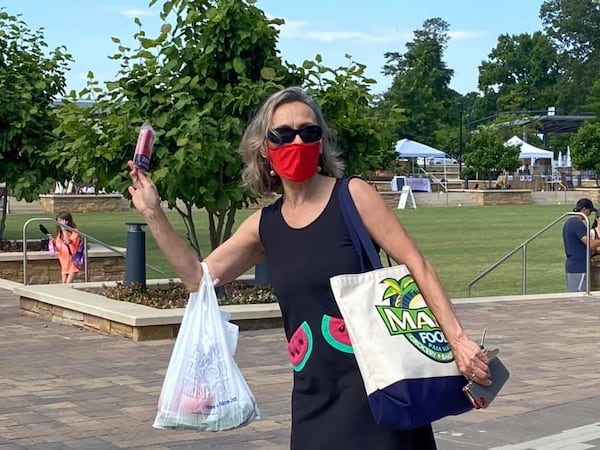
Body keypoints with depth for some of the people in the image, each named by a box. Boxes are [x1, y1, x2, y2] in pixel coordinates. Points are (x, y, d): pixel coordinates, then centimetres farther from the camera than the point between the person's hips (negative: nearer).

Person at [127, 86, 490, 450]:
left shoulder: (353, 195, -6)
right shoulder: (264, 225, 8)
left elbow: (416, 266, -8)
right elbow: (200, 277, 12)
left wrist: (457, 339, -15)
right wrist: (154, 214, 5)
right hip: (315, 395, 5)